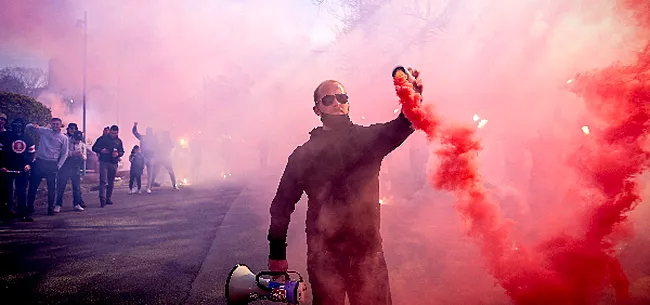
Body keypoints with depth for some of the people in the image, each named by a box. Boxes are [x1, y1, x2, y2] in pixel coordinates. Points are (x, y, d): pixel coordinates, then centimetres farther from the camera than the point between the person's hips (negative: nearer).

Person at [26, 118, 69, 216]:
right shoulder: (44, 131, 5)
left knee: (51, 188, 4)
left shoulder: (64, 138, 5)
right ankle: (29, 208, 13)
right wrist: (33, 126, -16)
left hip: (52, 164, 0)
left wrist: (58, 165, -4)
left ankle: (50, 209, 14)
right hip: (39, 162, 1)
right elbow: (28, 128, 8)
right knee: (33, 185, 3)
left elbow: (64, 153, 5)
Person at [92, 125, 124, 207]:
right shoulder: (103, 138, 1)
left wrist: (118, 154, -6)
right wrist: (101, 150, -16)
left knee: (111, 182, 8)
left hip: (114, 164, 4)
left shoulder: (119, 141, 11)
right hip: (104, 162, -4)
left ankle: (109, 198, 18)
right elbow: (94, 148, 3)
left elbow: (122, 152, 17)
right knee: (103, 181, -13)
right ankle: (102, 199, -17)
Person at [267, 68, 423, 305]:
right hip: (324, 255, 0)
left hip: (368, 250, 1)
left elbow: (399, 128, -15)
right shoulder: (304, 154, 7)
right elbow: (282, 205, 9)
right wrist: (277, 254, 6)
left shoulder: (368, 138, 7)